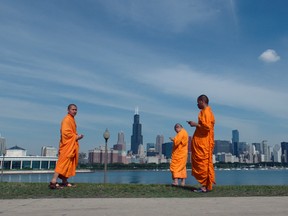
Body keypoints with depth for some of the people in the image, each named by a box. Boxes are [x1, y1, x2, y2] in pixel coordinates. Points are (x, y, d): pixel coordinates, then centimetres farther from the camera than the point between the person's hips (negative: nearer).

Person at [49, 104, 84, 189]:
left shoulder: (72, 120, 18)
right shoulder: (67, 119, -13)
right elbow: (65, 133, -21)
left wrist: (77, 136, 7)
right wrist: (76, 137, -14)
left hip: (71, 145, 10)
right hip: (67, 145, -10)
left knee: (69, 163, 13)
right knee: (63, 163, -15)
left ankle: (65, 181, 19)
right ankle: (53, 181, -17)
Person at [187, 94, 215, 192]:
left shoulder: (206, 112, -13)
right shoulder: (205, 111, 18)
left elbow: (207, 126, -22)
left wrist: (196, 124, -13)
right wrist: (195, 124, 14)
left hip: (204, 143, -10)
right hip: (202, 142, 10)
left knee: (203, 163, -7)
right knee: (205, 163, 10)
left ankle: (205, 186, -3)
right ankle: (207, 185, 14)